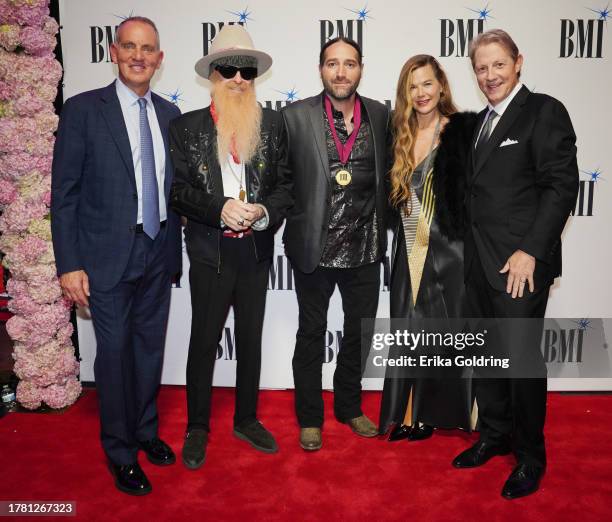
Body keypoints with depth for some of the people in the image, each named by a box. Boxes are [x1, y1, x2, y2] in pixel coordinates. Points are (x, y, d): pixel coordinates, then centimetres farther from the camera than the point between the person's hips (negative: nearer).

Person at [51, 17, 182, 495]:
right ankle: (120, 452, 24)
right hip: (109, 256, -4)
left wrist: (173, 247, 9)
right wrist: (69, 265, -11)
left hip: (159, 254, 4)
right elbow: (64, 192, -7)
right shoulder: (83, 109, -5)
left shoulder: (169, 113, 8)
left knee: (151, 349, 15)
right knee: (115, 354, 4)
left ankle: (146, 430, 37)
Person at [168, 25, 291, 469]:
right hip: (210, 250, -2)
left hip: (257, 249, 3)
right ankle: (197, 428, 26)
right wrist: (221, 209, -20)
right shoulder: (187, 126, -2)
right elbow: (178, 190, -6)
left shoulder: (272, 124, 3)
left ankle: (247, 419, 33)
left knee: (251, 338, 15)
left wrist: (264, 211, -17)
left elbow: (287, 183, 2)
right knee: (204, 341, 7)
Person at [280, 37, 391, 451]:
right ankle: (310, 417, 30)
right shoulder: (296, 116, -6)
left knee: (361, 331, 16)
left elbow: (387, 174, 10)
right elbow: (282, 178, -2)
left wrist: (381, 225, 4)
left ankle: (349, 406, 39)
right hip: (314, 246, -3)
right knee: (312, 333, 12)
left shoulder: (381, 115, 2)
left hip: (365, 247, 3)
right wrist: (294, 220, -7)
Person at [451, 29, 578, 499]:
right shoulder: (484, 119, 16)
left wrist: (530, 252, -18)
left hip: (520, 262, -7)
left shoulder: (544, 111, -6)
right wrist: (472, 249, 7)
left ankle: (531, 456, 21)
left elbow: (562, 186, -13)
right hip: (479, 261, 7)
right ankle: (495, 435, 33)